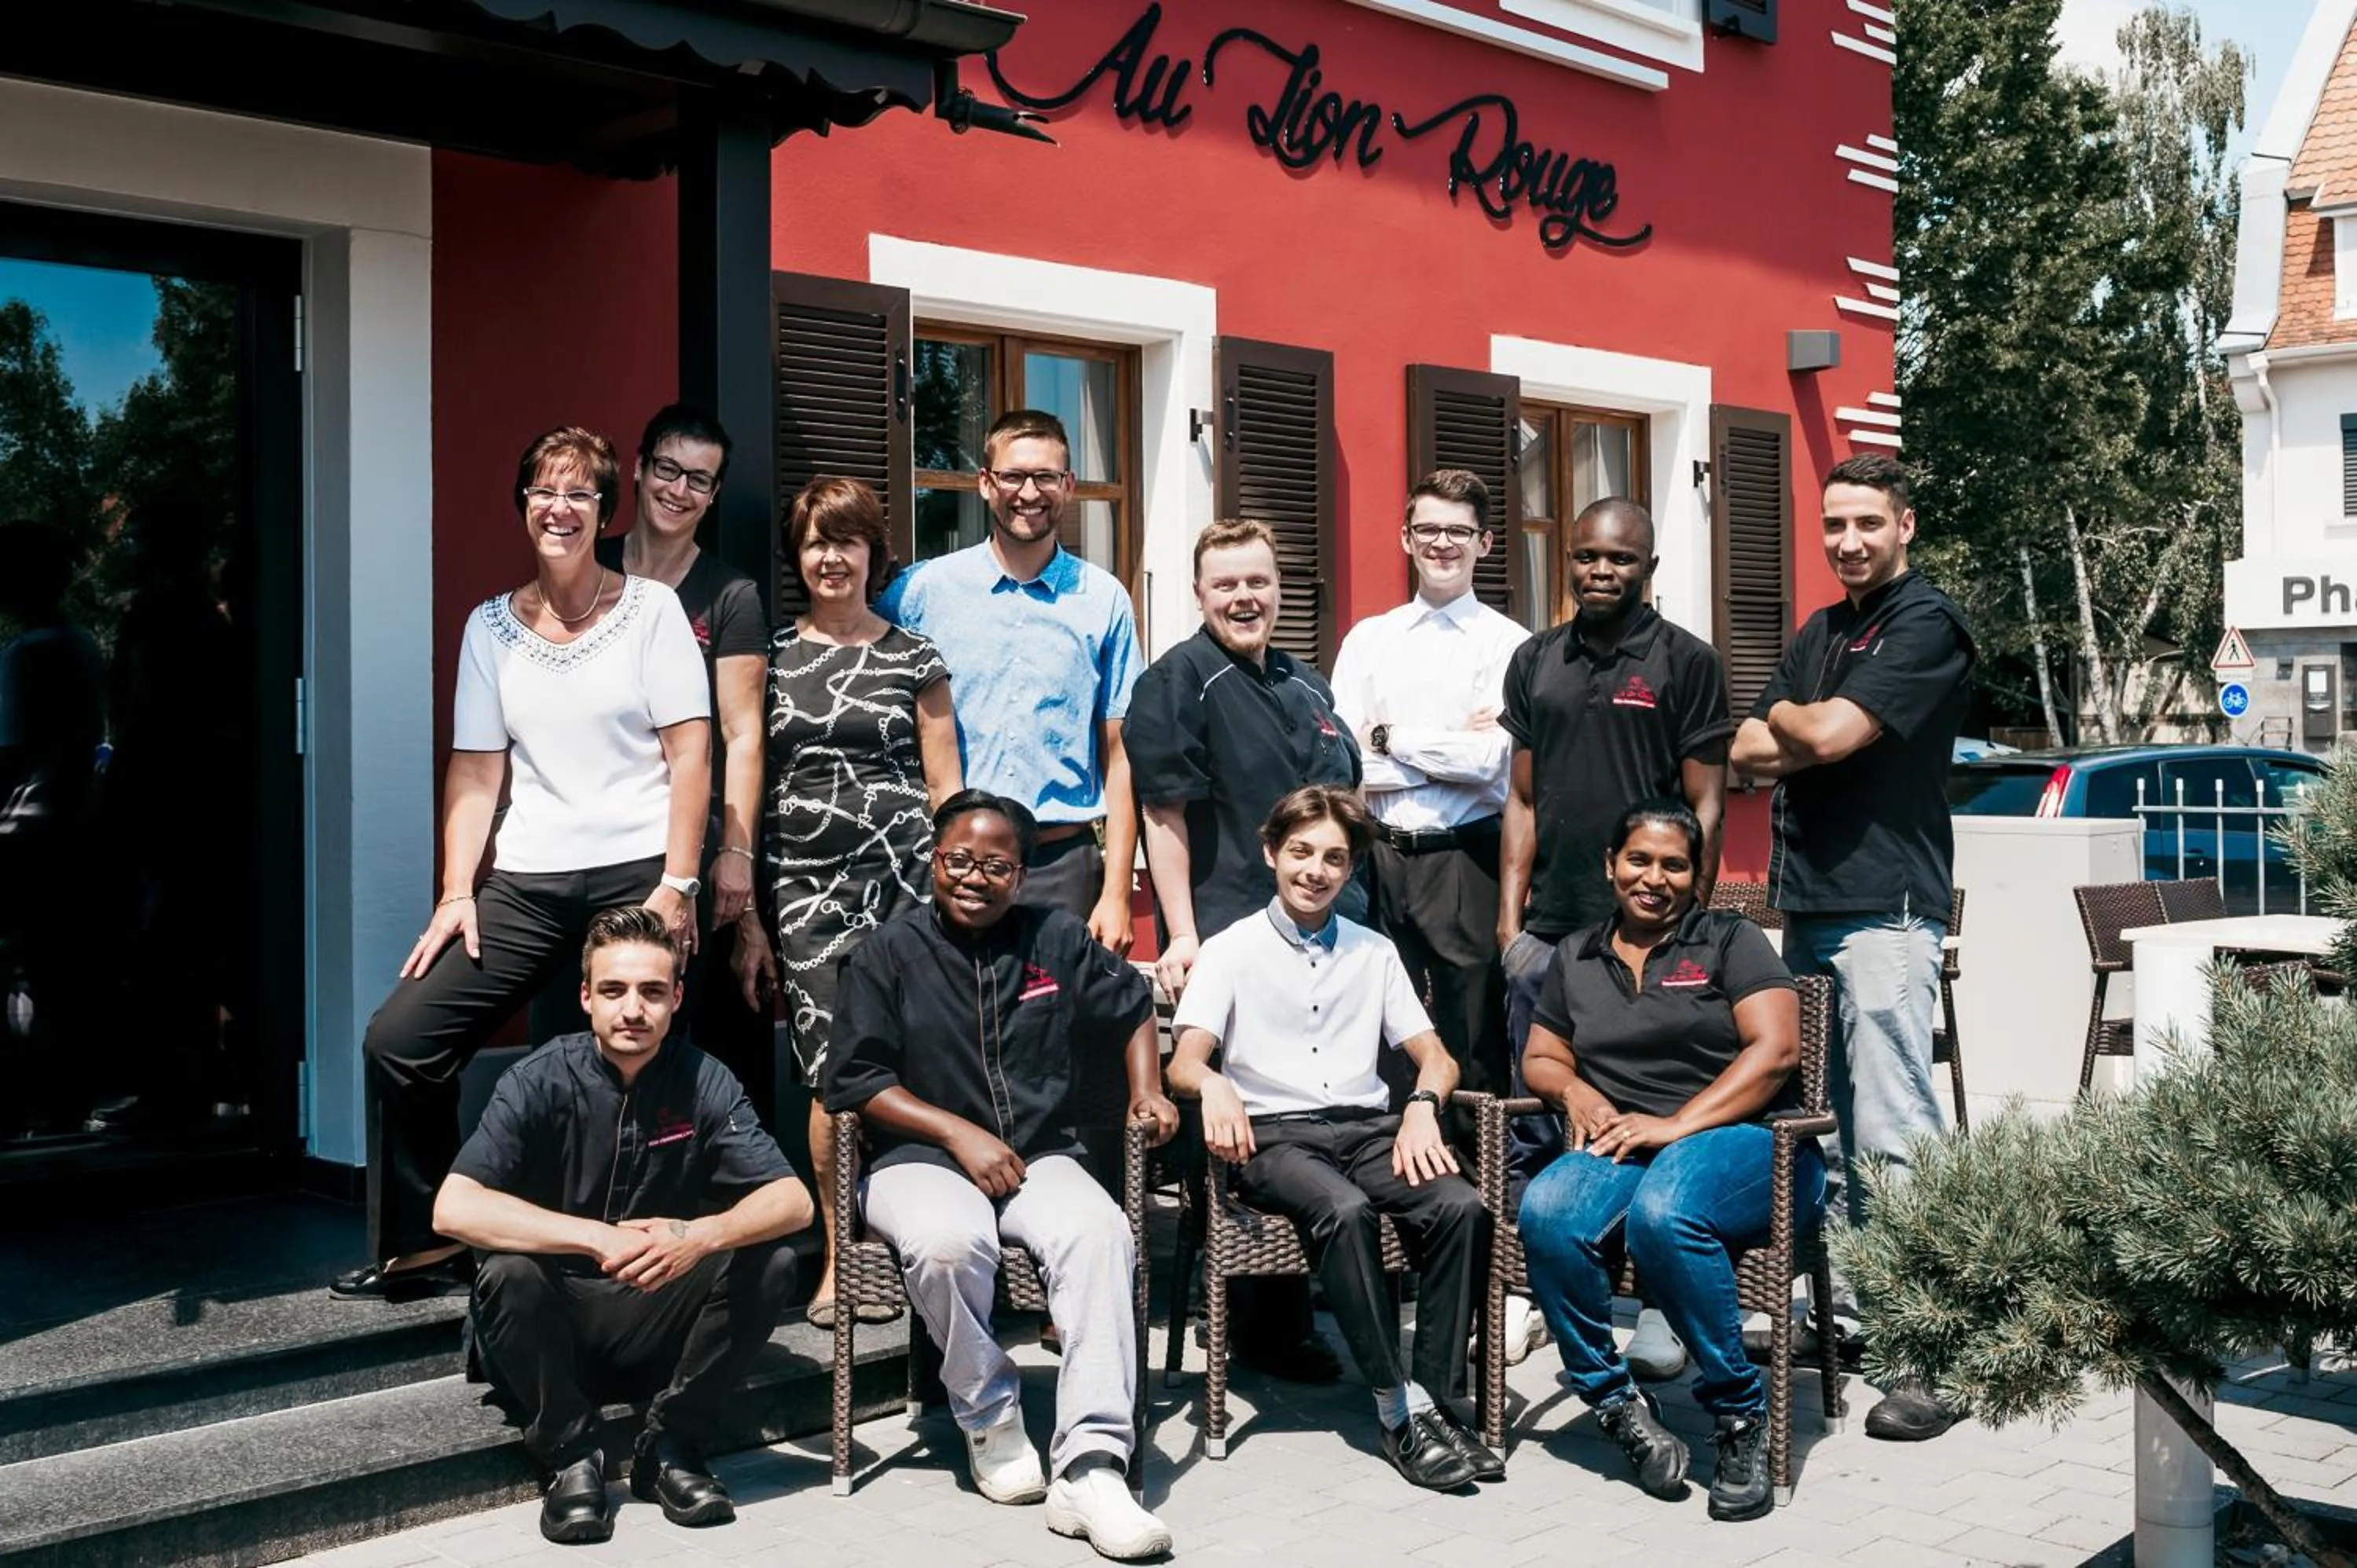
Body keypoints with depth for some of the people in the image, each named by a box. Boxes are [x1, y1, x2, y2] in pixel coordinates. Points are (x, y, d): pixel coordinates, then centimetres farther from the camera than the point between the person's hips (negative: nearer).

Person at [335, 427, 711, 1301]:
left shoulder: (651, 608, 3)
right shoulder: (491, 626, 13)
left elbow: (691, 752, -2)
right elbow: (475, 773, 11)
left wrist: (677, 884, -10)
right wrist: (456, 892, 1)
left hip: (635, 876, -3)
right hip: (526, 884, 4)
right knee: (398, 1039, -5)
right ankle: (425, 1244, 11)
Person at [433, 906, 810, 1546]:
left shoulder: (704, 1083, -7)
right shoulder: (540, 1082, -14)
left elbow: (793, 1200, -16)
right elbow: (453, 1208, -27)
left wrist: (702, 1236, -36)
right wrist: (598, 1239, -36)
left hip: (660, 1324, 2)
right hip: (557, 1330, -2)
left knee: (769, 1261, -21)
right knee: (507, 1274, -31)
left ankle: (671, 1445, -4)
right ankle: (570, 1457, -8)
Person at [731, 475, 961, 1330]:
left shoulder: (913, 657, 9)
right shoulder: (770, 658, 11)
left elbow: (945, 788, 9)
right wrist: (748, 918, 7)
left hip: (901, 876, -1)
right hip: (805, 888, 1)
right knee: (835, 1071, -5)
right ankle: (841, 1257, 8)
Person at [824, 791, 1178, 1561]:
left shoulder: (1059, 940, 11)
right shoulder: (888, 953, 3)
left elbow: (1132, 1007, 27)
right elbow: (854, 1080, -2)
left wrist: (1147, 1093, 12)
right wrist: (959, 1132, -10)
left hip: (1040, 1158, 2)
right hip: (919, 1159, -2)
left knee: (1101, 1233, -32)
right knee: (947, 1244, -38)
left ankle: (1089, 1467, -36)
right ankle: (990, 1418, -11)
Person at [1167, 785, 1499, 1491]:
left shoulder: (1375, 952, 20)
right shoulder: (1231, 950, 9)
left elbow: (1436, 1057, 16)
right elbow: (1184, 1063, -3)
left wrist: (1422, 1107, -8)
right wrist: (1214, 1085, -28)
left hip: (1368, 1127, 3)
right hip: (1273, 1134, -3)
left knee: (1463, 1206, -27)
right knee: (1345, 1210, -36)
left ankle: (1437, 1399, -21)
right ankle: (1402, 1409, -28)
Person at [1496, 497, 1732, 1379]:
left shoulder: (1686, 662, 1)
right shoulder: (1536, 663, 13)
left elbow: (1705, 805, -1)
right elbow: (1524, 800, 15)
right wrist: (1509, 912, 8)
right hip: (1547, 932, 4)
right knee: (1533, 1126, 8)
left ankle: (1661, 1305, 11)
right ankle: (1528, 1286, 18)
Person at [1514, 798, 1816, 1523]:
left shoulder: (1731, 940, 8)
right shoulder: (1576, 956, 21)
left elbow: (1776, 1048, -5)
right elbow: (1539, 1059, 24)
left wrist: (1677, 1124, -14)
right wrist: (1575, 1090, -1)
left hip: (1744, 1142, -3)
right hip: (1626, 1149, 4)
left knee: (1663, 1213, -38)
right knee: (1546, 1212, -31)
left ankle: (1741, 1415, -20)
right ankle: (1616, 1402, -15)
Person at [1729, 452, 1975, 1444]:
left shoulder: (1926, 623, -4)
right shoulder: (1820, 633, 20)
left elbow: (1829, 736, -15)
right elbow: (1749, 755, 14)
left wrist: (1785, 717, 7)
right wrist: (1803, 731, -5)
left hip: (1884, 910, -8)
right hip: (1807, 906, 8)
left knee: (1894, 1135, -9)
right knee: (1825, 1125, 10)